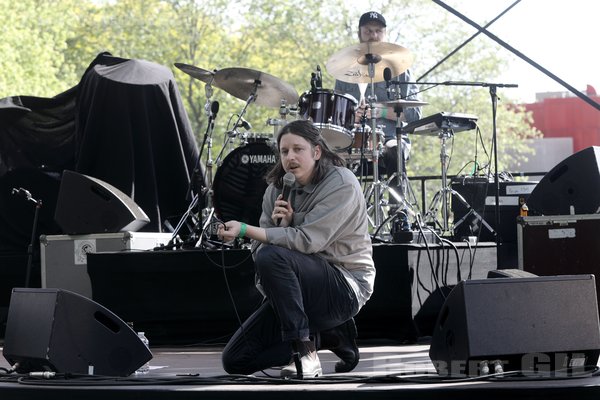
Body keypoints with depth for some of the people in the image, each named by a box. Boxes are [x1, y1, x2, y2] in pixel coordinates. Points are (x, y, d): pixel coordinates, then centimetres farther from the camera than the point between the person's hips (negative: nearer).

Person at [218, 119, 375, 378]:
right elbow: (259, 248, 1)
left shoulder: (341, 184, -14)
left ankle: (305, 353, -23)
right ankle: (327, 335, 9)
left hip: (344, 289, -7)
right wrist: (280, 224, -19)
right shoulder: (277, 189, 6)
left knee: (272, 256, -33)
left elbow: (307, 240, -24)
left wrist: (245, 230, -28)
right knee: (234, 361, -3)